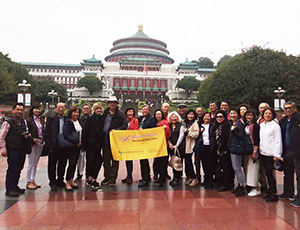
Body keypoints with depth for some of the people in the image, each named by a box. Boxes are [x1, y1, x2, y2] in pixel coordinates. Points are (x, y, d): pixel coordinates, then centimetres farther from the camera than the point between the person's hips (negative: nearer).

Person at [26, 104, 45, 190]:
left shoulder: (41, 120, 12)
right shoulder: (28, 120, -6)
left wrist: (43, 140, 3)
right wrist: (32, 139, -18)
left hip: (40, 144, 6)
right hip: (32, 144, -6)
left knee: (35, 163, 13)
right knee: (30, 164, -1)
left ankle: (33, 180, 22)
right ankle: (28, 182, 9)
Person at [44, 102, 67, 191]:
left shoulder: (67, 119, 6)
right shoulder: (51, 118, -1)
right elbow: (47, 133, -4)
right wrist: (49, 145, -10)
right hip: (54, 146, -3)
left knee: (62, 164, 12)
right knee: (52, 165, 6)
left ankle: (60, 180, 27)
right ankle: (52, 182, 17)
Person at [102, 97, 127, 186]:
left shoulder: (120, 114, 1)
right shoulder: (104, 113, 11)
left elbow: (125, 125, -4)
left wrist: (116, 130, -15)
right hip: (105, 140, 4)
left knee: (115, 160, 2)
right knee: (106, 159, 10)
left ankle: (113, 178, 10)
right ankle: (107, 177, 22)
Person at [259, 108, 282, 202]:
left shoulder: (275, 126, -6)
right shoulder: (261, 125, 12)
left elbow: (278, 141, -9)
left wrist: (277, 155, -13)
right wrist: (257, 149, 11)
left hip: (271, 154, -5)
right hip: (262, 152, 6)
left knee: (270, 173, -4)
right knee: (267, 173, 11)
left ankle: (274, 194, 7)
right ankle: (270, 190, 23)